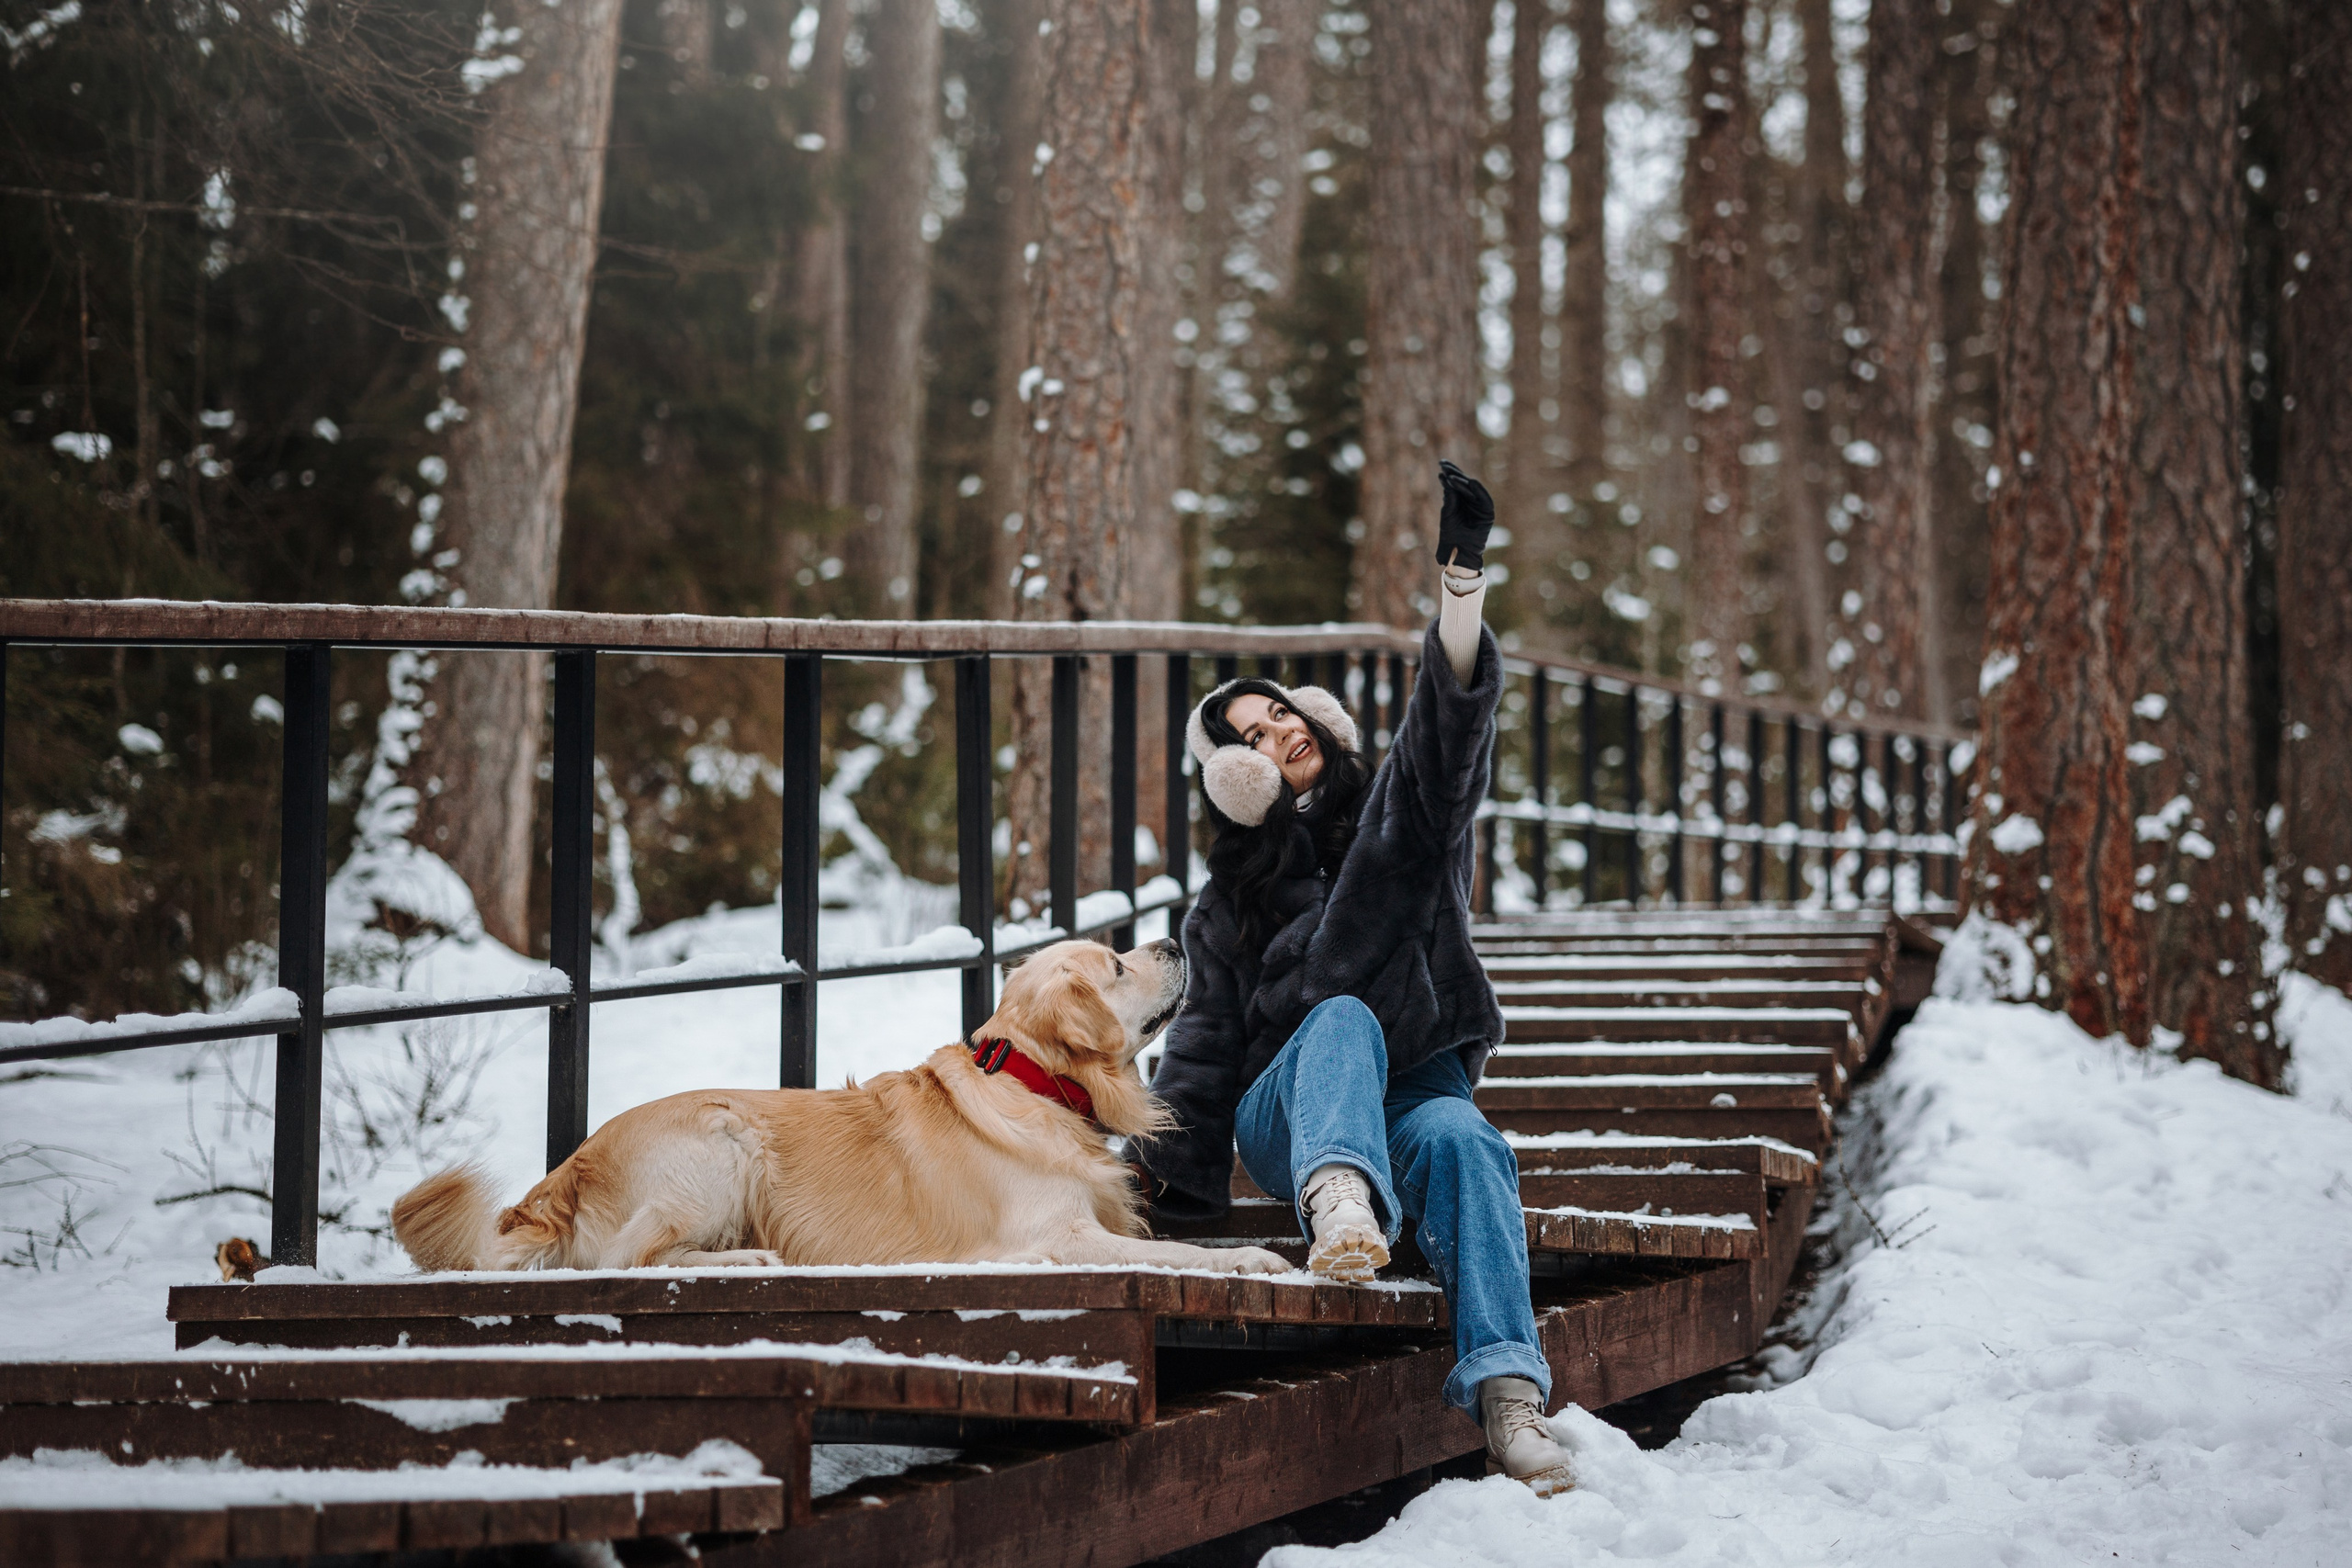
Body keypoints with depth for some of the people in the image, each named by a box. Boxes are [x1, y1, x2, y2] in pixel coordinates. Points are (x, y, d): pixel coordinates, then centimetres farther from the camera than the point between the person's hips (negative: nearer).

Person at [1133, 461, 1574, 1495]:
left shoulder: (1398, 815, 15)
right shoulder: (1229, 901, 18)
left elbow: (1449, 729, -5)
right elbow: (1205, 1041, 15)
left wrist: (1461, 584, -22)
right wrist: (1165, 1173, 2)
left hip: (1413, 1090, 1)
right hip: (1286, 1109, 0)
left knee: (1458, 1140, -36)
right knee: (1342, 1016, -36)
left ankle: (1506, 1390, -53)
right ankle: (1341, 1199, -71)